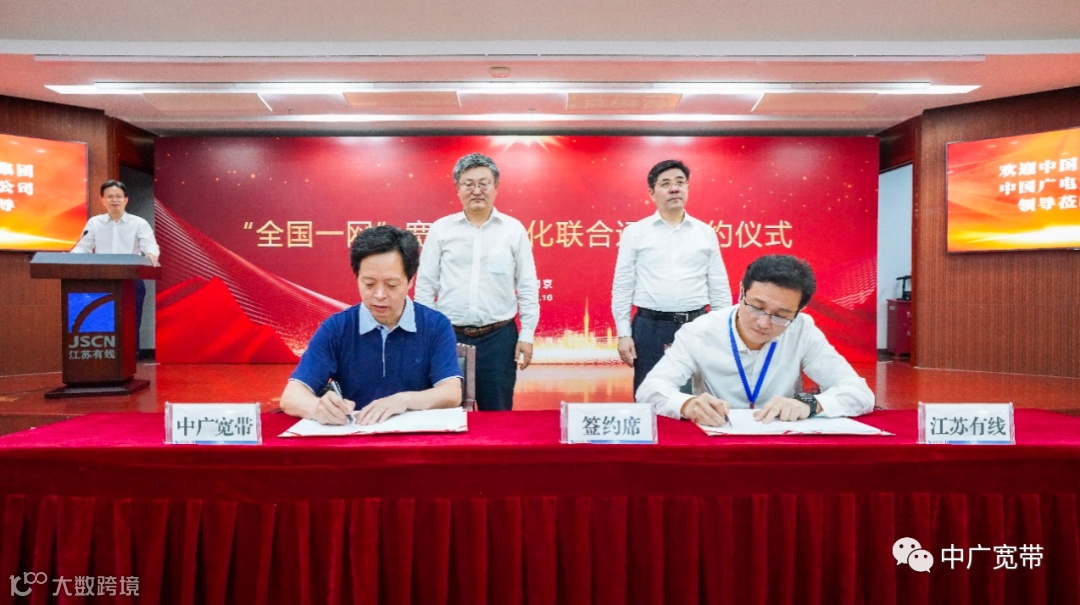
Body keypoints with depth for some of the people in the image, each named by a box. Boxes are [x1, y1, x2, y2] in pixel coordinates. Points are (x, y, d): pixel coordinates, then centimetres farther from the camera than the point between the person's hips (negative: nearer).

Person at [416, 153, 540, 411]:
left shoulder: (514, 229, 2)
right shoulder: (440, 229, 3)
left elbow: (527, 287, 3)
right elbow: (425, 285, 5)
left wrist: (526, 335, -1)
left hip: (499, 337, 0)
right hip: (449, 336, 1)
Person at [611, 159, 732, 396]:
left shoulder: (706, 233, 8)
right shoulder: (635, 232, 2)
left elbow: (719, 288, 9)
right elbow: (622, 286, 2)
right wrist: (623, 334, -4)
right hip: (650, 327, -1)